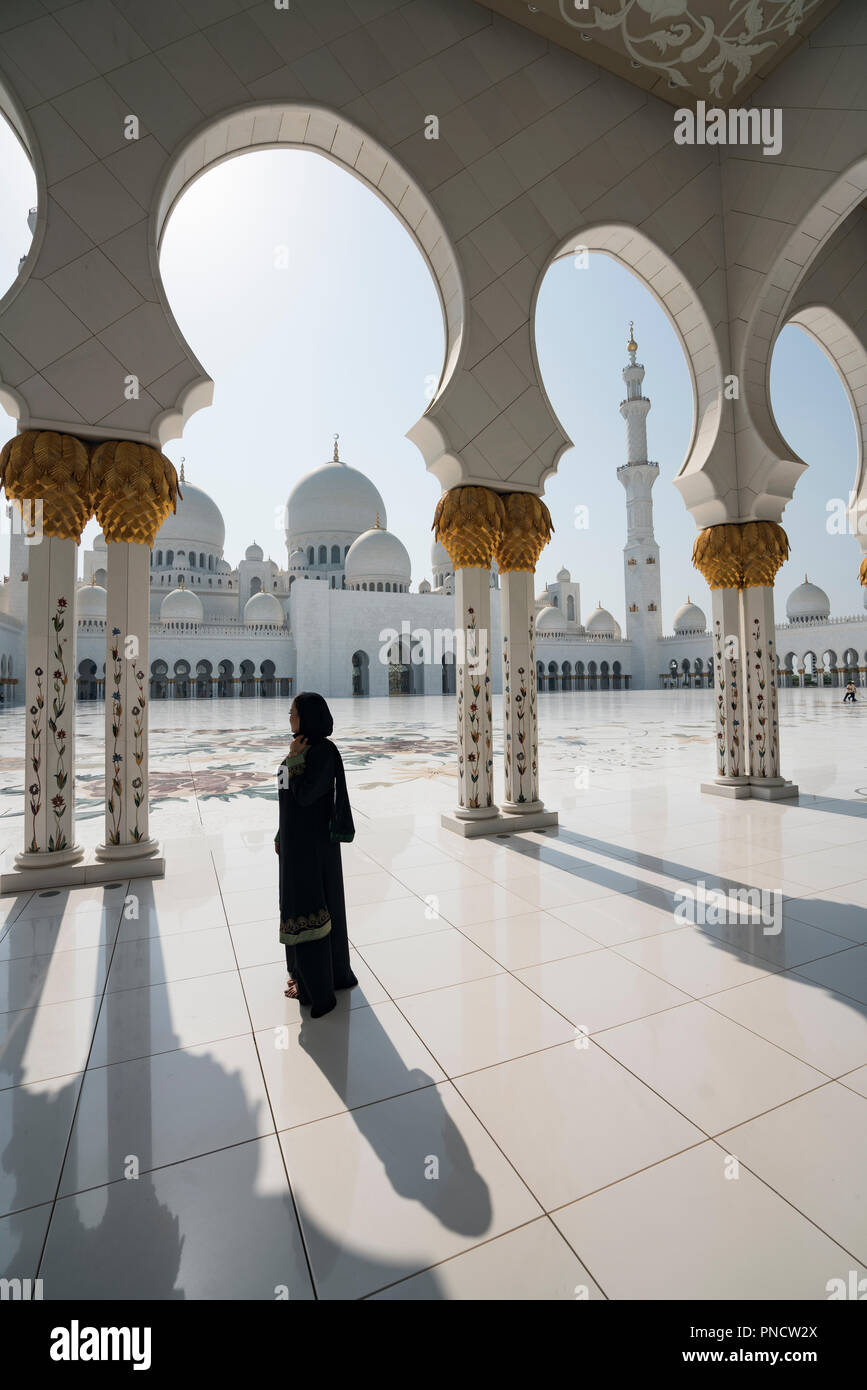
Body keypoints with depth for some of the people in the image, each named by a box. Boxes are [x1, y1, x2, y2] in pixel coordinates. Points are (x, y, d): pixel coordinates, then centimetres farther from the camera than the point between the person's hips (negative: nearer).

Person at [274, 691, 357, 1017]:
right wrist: (281, 834, 17)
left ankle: (316, 986, 15)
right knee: (300, 900, 18)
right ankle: (305, 970, 34)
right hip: (296, 837, 9)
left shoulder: (323, 751, -19)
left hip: (314, 840, -9)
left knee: (312, 906, 0)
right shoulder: (302, 747, 9)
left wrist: (293, 760, -17)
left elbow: (305, 795, -25)